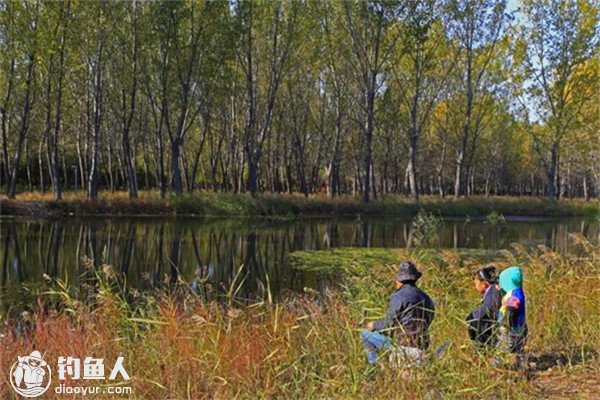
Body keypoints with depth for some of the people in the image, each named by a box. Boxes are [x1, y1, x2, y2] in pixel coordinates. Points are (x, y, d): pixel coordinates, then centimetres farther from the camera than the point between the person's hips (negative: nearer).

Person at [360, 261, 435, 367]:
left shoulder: (399, 296, -11)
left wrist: (374, 325, 11)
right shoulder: (426, 298, 9)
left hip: (404, 346, -7)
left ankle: (375, 366, 4)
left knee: (365, 334, 5)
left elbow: (388, 325, -10)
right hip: (422, 348, 7)